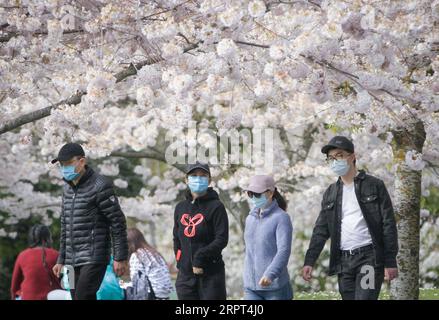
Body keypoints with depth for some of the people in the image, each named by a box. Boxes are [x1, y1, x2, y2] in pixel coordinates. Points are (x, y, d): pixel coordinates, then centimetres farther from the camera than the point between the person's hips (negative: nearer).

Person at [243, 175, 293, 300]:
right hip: (251, 287, 5)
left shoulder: (281, 218, -8)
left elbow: (284, 250, -19)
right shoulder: (250, 219, 13)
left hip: (275, 286, -5)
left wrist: (270, 274, -33)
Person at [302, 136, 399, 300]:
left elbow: (388, 225, -3)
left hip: (369, 256, -5)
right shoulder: (331, 193, 15)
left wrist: (390, 262, -9)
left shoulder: (374, 186, 1)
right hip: (343, 260, 5)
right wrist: (309, 261, 2)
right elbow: (321, 230, 13)